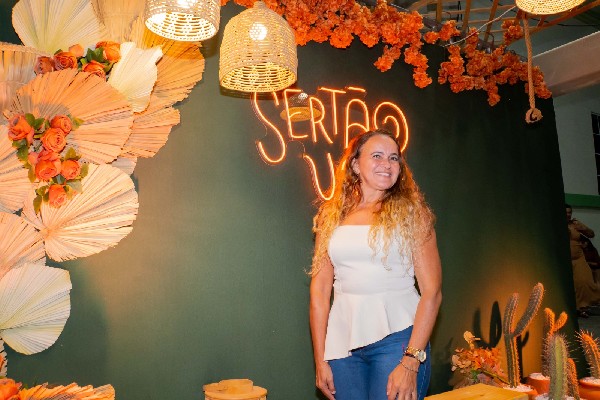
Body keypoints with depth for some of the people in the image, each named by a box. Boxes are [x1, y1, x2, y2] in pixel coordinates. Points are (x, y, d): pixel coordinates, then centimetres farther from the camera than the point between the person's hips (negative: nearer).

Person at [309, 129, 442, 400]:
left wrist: (411, 362, -13)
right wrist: (320, 360, 2)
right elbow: (320, 289, 4)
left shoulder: (410, 212, -2)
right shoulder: (332, 215, 5)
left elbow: (432, 291, -7)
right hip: (343, 342, 3)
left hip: (396, 337, -2)